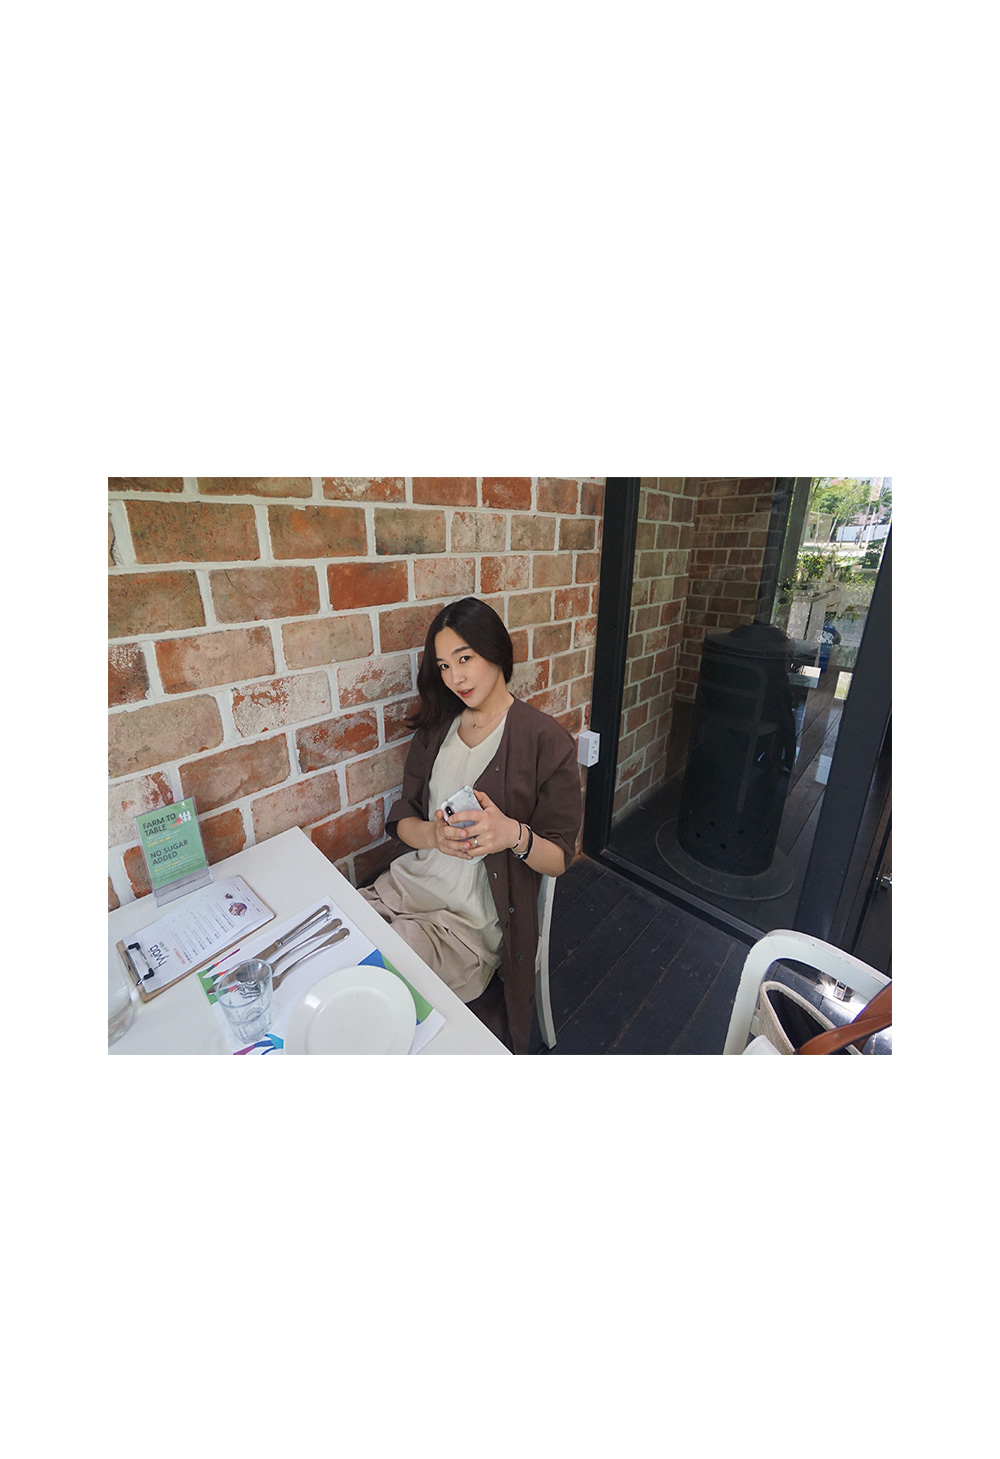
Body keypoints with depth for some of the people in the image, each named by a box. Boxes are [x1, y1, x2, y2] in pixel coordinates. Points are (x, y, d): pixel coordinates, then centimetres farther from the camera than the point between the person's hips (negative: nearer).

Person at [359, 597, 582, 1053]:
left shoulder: (546, 740, -10)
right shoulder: (435, 728, 8)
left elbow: (559, 859, -7)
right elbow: (402, 818, 6)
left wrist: (515, 834, -28)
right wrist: (434, 834, -16)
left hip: (475, 915, -5)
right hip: (411, 879, 6)